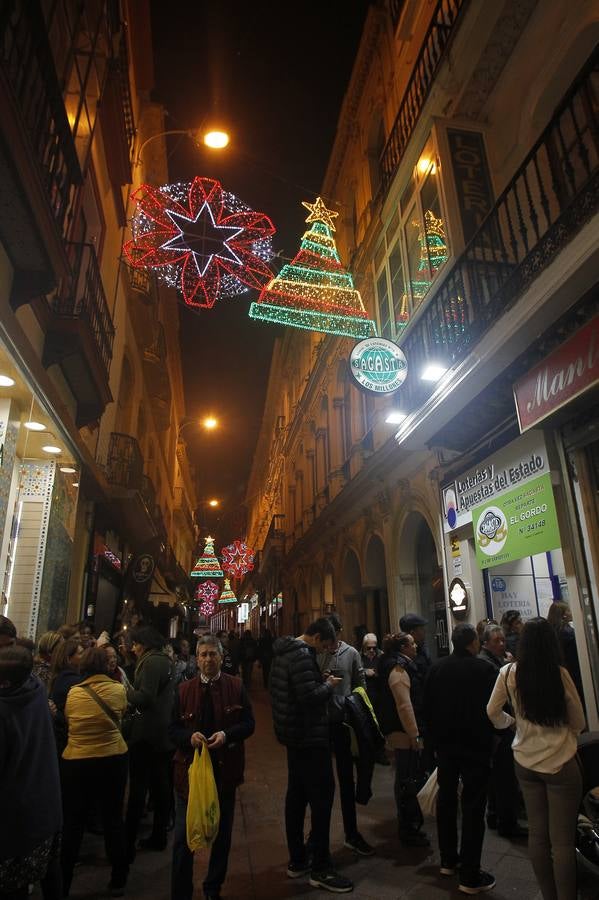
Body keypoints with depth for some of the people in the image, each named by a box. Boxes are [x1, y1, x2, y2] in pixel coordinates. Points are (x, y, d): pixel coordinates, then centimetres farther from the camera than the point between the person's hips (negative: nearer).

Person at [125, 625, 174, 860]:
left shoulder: (152, 662, -17)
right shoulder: (165, 661, 13)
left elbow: (145, 697, -23)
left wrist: (127, 691, -8)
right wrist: (132, 692, 8)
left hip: (147, 735, -9)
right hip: (164, 733, 10)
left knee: (138, 789, -1)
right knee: (161, 786, 16)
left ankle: (128, 845, 6)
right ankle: (159, 836, 26)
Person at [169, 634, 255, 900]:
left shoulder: (236, 686, -5)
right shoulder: (183, 689, -3)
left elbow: (249, 724, -4)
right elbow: (173, 729, -1)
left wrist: (226, 734, -21)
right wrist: (190, 736, -21)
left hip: (225, 770, 1)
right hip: (190, 769, -1)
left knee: (222, 835, 17)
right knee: (183, 836, 4)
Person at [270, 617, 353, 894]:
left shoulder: (284, 652, 9)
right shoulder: (301, 655, -22)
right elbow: (310, 697, -29)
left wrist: (320, 680, 7)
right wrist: (329, 684, -12)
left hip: (295, 736, 10)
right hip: (310, 736, -10)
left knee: (297, 795, 17)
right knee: (322, 796, 0)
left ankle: (297, 861, 28)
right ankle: (321, 869, 9)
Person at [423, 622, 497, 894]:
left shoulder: (437, 667, -4)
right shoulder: (484, 669, -18)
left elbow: (427, 706, 1)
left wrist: (435, 737, 12)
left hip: (444, 744, 5)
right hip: (475, 746, -5)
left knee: (446, 800, 19)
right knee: (473, 808, 4)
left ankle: (448, 860, 31)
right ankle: (470, 876, 9)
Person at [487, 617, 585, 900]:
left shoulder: (509, 673, -10)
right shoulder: (559, 674, -17)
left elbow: (493, 713, 0)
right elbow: (578, 723, -4)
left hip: (525, 762, 3)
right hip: (561, 763, -3)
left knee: (537, 834, 17)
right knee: (562, 841, 9)